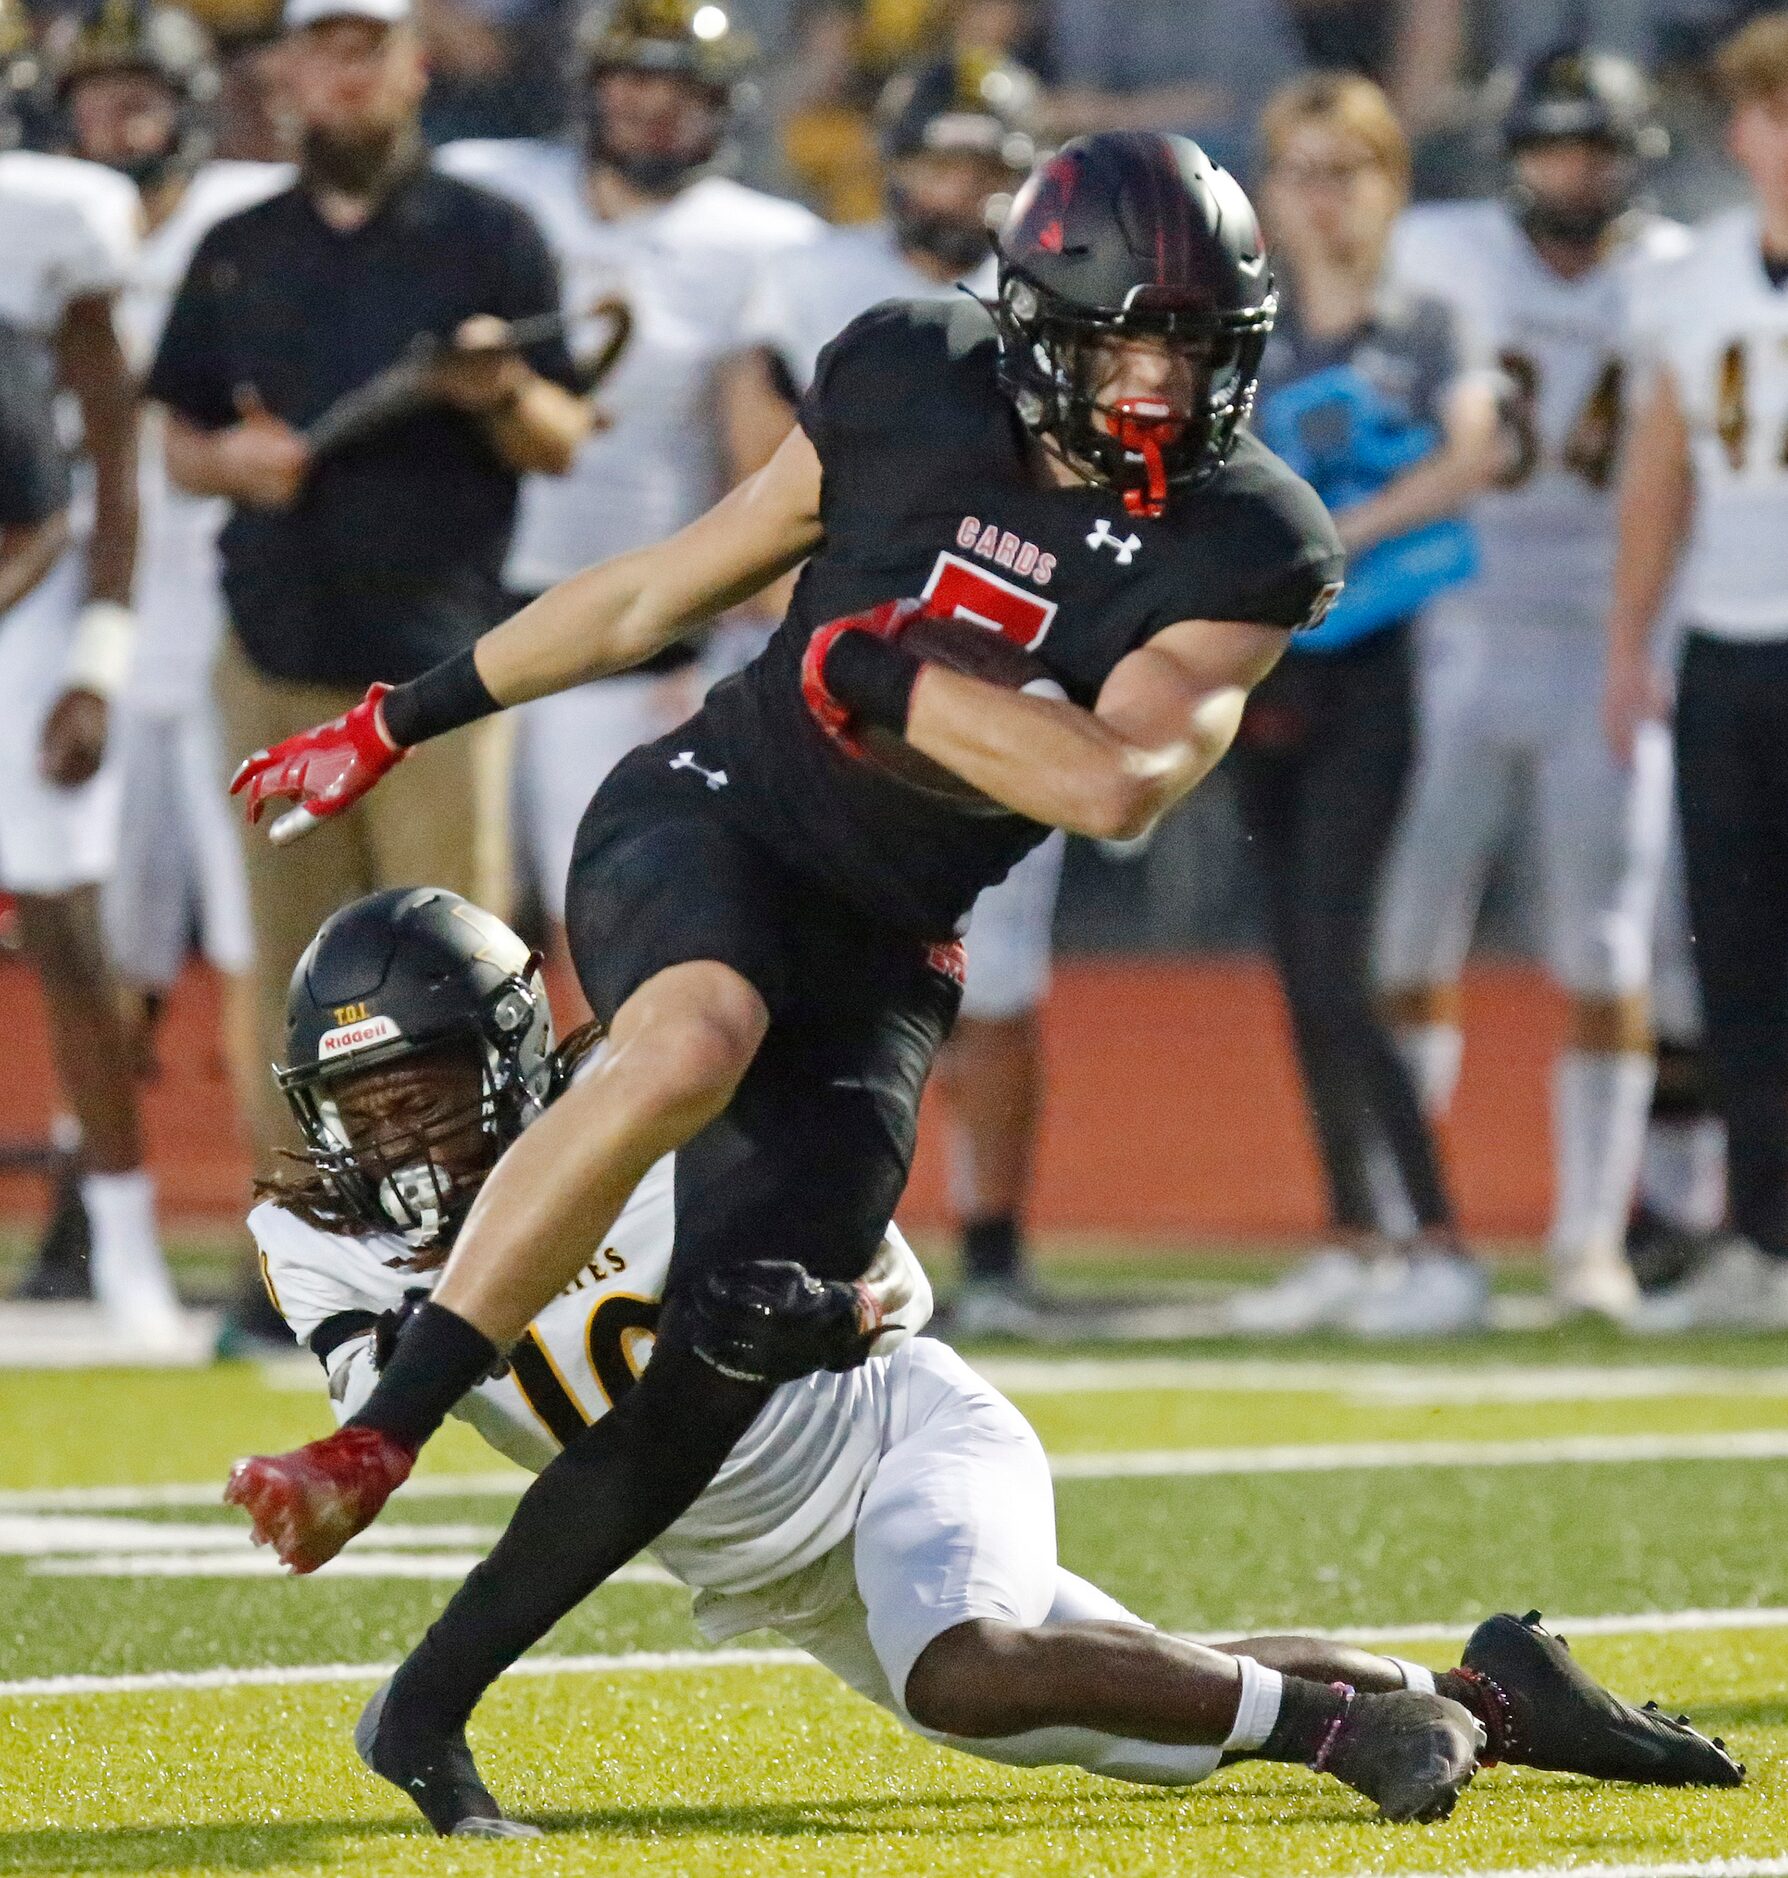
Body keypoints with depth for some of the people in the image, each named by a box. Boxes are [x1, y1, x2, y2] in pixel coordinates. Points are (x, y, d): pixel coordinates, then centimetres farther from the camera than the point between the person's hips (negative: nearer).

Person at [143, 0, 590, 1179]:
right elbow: (180, 446, 18)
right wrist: (229, 458, -4)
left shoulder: (487, 240, 6)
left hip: (436, 669, -3)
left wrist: (502, 396, -18)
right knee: (296, 978, 3)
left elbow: (563, 441, 4)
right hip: (279, 660, 3)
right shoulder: (238, 253, 15)